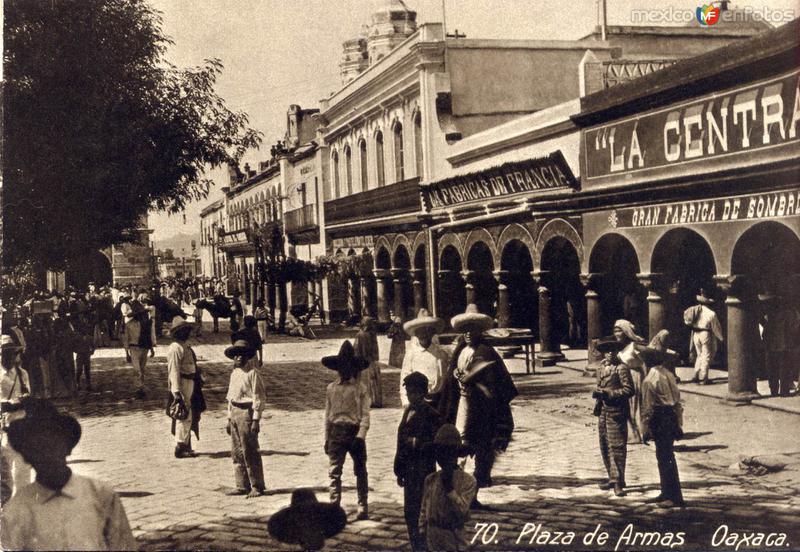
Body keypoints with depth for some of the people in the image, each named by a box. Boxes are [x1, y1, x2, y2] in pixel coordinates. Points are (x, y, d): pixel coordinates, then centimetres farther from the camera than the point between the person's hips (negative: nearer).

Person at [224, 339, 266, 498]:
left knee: (249, 452, -5)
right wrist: (229, 419, 18)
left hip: (247, 413, -8)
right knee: (237, 452, 10)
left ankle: (257, 486, 4)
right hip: (235, 413, 8)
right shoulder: (234, 374, 14)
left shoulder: (252, 373, -10)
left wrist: (256, 420, -16)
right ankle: (242, 486, 19)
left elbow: (258, 398, -12)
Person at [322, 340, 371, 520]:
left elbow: (365, 415, -7)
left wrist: (360, 436, -18)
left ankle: (363, 506, 21)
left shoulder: (360, 388, -4)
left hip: (354, 431, -2)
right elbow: (327, 415, 12)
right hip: (336, 433, 2)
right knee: (334, 472, -2)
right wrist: (326, 438, 10)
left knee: (360, 471, 10)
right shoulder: (331, 388, 6)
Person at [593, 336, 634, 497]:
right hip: (603, 411, 8)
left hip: (616, 412, -8)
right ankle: (612, 478, 24)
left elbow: (629, 390, -15)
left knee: (617, 447, -7)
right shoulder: (602, 367, 13)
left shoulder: (621, 368, -11)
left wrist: (608, 393, -19)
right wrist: (596, 392, 4)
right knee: (605, 447, 13)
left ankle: (618, 482, -4)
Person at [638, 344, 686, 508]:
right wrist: (676, 423, 20)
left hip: (659, 420, -9)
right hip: (671, 419, 9)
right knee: (666, 457, 16)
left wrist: (646, 428, -11)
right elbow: (677, 399, 14)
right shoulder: (669, 375, 10)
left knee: (665, 458, -4)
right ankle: (666, 493, 24)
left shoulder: (650, 379, -15)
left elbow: (648, 406, -15)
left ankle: (674, 497, -3)